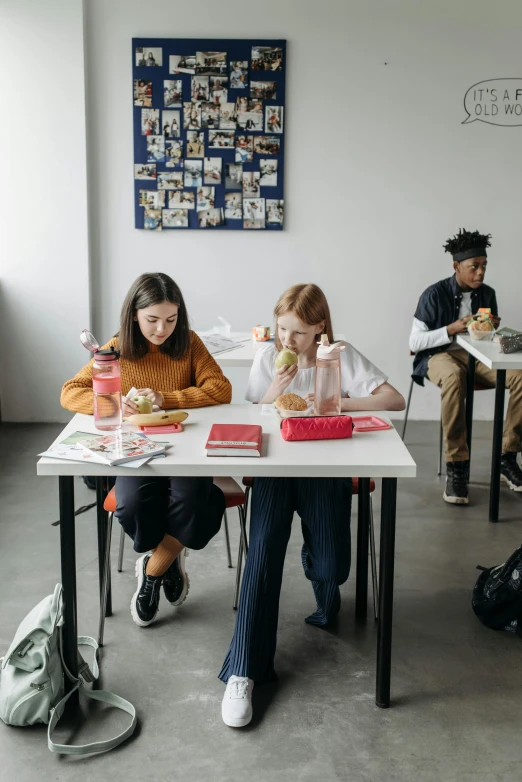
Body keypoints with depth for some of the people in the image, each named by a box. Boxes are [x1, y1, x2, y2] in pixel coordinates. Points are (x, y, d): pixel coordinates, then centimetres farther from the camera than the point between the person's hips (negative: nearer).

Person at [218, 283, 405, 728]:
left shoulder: (342, 357, 2)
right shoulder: (268, 356, 7)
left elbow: (395, 400, -7)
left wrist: (337, 402, -16)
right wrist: (275, 389, -11)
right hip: (274, 466, 1)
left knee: (330, 567, -17)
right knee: (264, 551, -23)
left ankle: (326, 606, 24)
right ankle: (244, 671, -22)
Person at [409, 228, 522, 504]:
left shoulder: (487, 294, 8)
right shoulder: (435, 294, -7)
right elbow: (415, 342, -7)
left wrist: (493, 327, -6)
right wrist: (452, 329, -19)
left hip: (477, 356, 5)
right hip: (439, 355, -4)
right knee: (454, 376, -42)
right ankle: (456, 465, -35)